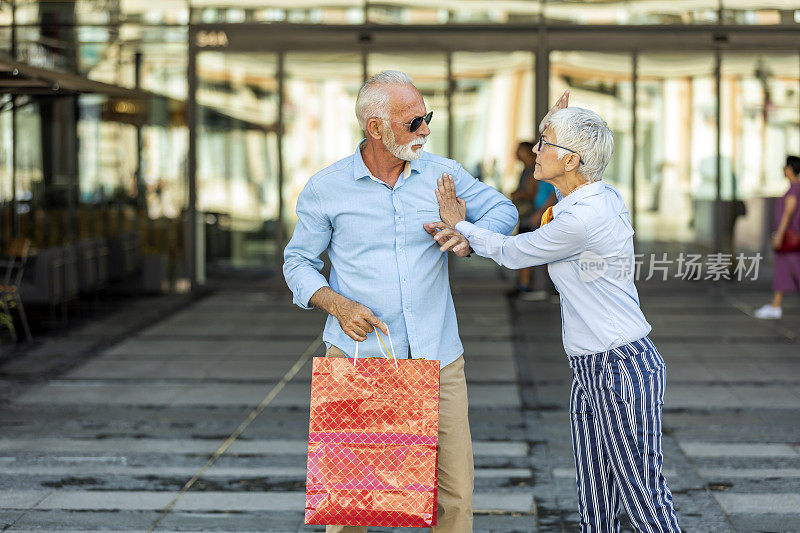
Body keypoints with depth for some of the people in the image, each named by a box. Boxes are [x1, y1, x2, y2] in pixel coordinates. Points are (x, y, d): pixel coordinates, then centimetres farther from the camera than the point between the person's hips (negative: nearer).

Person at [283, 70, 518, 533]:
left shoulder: (443, 173, 6)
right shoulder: (325, 189, 1)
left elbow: (502, 210, 15)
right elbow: (298, 261, 9)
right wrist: (337, 304, -9)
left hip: (437, 359, 2)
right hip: (359, 354, -2)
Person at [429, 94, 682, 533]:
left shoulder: (581, 219, -21)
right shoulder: (604, 197, 7)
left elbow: (513, 253, -7)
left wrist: (460, 226, 8)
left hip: (620, 369, -10)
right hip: (589, 369, 10)